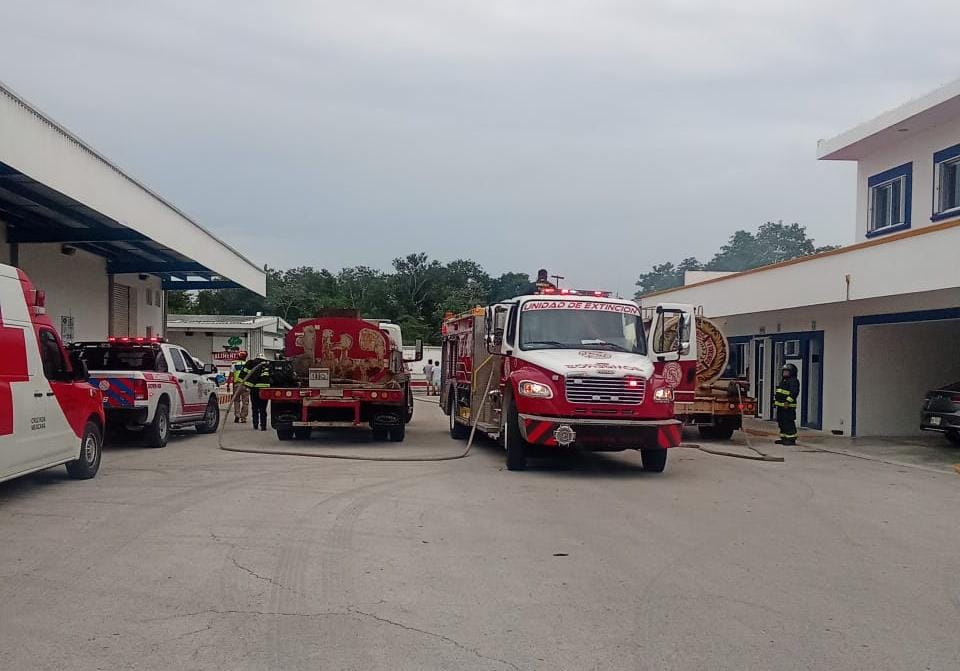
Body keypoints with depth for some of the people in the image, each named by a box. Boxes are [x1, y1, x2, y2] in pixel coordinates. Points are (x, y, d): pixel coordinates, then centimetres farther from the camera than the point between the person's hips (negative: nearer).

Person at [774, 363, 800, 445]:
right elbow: (777, 392, 29)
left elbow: (794, 392, -21)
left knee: (789, 423, -11)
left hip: (788, 407, -10)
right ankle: (784, 438, 21)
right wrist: (775, 400, 24)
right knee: (781, 422, 14)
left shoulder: (794, 381, -10)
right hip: (780, 405, 10)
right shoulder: (783, 380, 22)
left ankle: (791, 439, -8)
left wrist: (788, 401, -27)